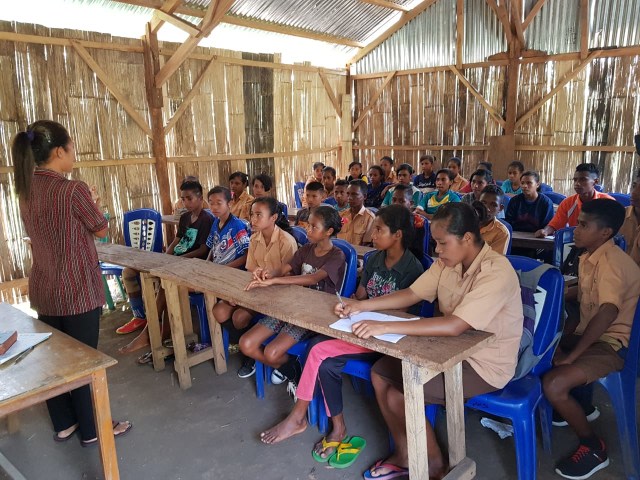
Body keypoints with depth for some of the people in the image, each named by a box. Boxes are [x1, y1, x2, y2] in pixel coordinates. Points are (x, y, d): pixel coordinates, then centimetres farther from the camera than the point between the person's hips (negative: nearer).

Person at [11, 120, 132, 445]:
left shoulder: (27, 190, 3)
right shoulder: (73, 190, -20)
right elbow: (101, 230, -6)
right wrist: (90, 205, 10)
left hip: (43, 290, 7)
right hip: (78, 291, -7)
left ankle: (64, 424, 34)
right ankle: (91, 430, 21)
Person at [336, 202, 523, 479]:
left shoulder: (496, 271, -28)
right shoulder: (447, 262, -2)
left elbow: (454, 326, -37)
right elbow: (411, 294, 3)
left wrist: (385, 327, -38)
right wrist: (361, 306, -9)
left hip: (485, 364, -8)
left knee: (398, 397, -17)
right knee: (380, 373, 2)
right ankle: (404, 456, 18)